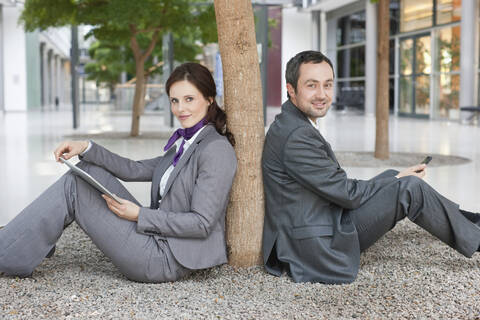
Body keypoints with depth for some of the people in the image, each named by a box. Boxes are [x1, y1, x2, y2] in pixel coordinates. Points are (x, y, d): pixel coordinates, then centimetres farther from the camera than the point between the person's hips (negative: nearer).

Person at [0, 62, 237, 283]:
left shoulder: (217, 151, -14)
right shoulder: (184, 142, 14)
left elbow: (202, 223, -20)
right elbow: (136, 170, 13)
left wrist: (140, 215, -19)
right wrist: (87, 148, 1)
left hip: (167, 260, -8)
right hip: (158, 241, 9)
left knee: (72, 189, -7)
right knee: (88, 169, 6)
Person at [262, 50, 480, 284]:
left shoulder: (289, 124, 10)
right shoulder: (295, 137, -22)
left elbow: (338, 186, 13)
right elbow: (346, 193, -17)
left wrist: (395, 178, 7)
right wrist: (398, 182, -2)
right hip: (320, 250, -10)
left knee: (392, 177, 16)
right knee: (411, 187, -11)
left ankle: (461, 219, 28)